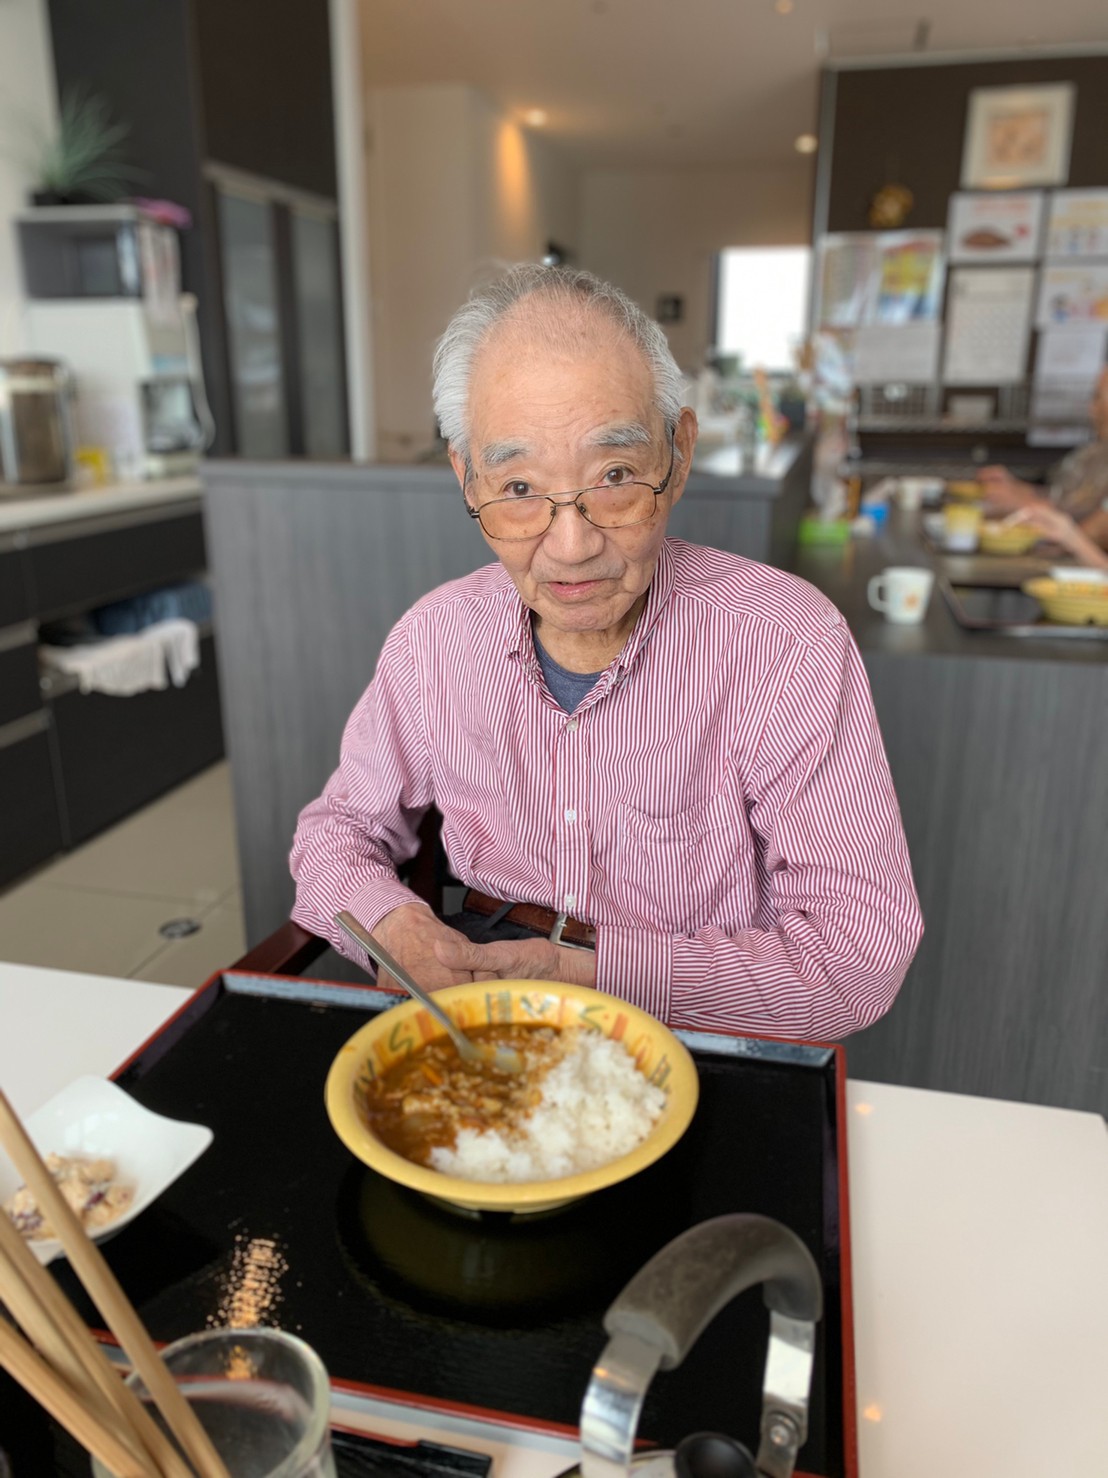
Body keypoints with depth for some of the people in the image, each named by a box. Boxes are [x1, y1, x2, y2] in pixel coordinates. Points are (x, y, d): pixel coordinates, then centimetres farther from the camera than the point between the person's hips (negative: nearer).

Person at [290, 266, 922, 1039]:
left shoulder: (789, 645, -18)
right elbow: (340, 828, 9)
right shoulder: (436, 636, -4)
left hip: (702, 1050, -2)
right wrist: (392, 924, -15)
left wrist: (594, 973, -23)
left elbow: (860, 950, -18)